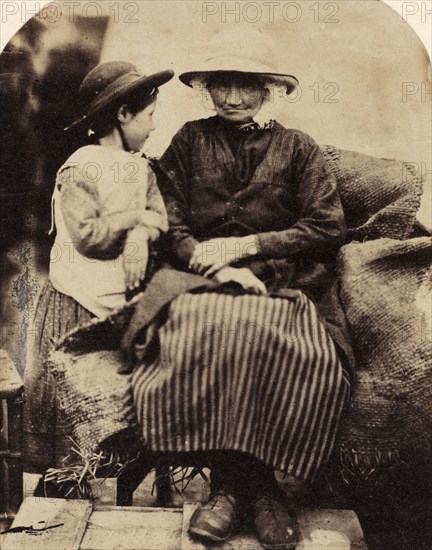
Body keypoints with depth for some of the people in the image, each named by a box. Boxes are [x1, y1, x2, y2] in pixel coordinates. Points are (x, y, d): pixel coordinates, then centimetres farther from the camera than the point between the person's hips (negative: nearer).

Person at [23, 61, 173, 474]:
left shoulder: (140, 168, 9)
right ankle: (56, 469, 22)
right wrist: (133, 217, -12)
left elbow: (159, 218, 1)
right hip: (80, 303, -6)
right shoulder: (80, 170, -14)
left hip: (127, 299, 7)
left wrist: (140, 238, -20)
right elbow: (87, 237, -22)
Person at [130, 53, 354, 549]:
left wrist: (246, 245, -6)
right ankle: (232, 484, -18)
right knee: (208, 331, -34)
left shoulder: (297, 147, 15)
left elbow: (328, 229, 4)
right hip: (206, 284, 1)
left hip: (284, 284, 0)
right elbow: (168, 225, 6)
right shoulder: (189, 141, 16)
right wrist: (217, 266, -11)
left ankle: (236, 484, -14)